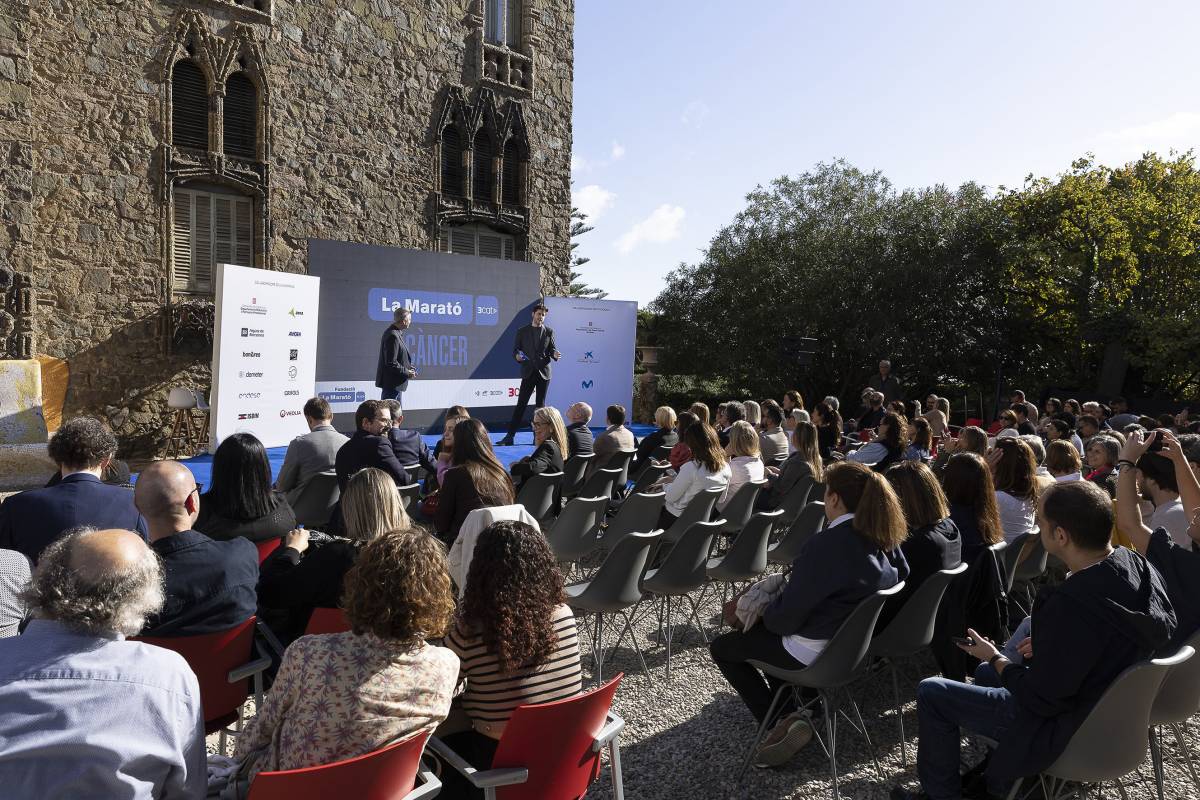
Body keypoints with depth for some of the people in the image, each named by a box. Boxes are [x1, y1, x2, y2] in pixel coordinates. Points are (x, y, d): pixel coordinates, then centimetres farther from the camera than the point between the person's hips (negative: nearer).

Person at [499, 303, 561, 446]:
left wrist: (555, 354, -12)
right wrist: (517, 356, -15)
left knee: (540, 405, 5)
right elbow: (515, 350, 7)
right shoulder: (522, 332, 6)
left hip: (543, 372, 1)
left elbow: (551, 349, 10)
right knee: (521, 404, -5)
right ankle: (510, 436, -6)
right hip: (528, 372, -1)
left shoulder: (549, 332, 9)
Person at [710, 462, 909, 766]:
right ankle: (787, 712, 23)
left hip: (819, 652, -8)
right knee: (770, 630, 31)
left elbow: (785, 618, -25)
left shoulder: (824, 545, -29)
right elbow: (901, 577, 12)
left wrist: (766, 612, 0)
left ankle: (781, 721, 5)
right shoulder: (885, 538, -7)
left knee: (721, 647, 11)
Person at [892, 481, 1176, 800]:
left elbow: (1040, 699, -26)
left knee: (930, 692, 3)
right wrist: (1046, 645, 4)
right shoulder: (1137, 565, -12)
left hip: (1065, 730, -8)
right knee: (987, 673, 30)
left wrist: (994, 658, -10)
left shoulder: (1071, 605, -38)